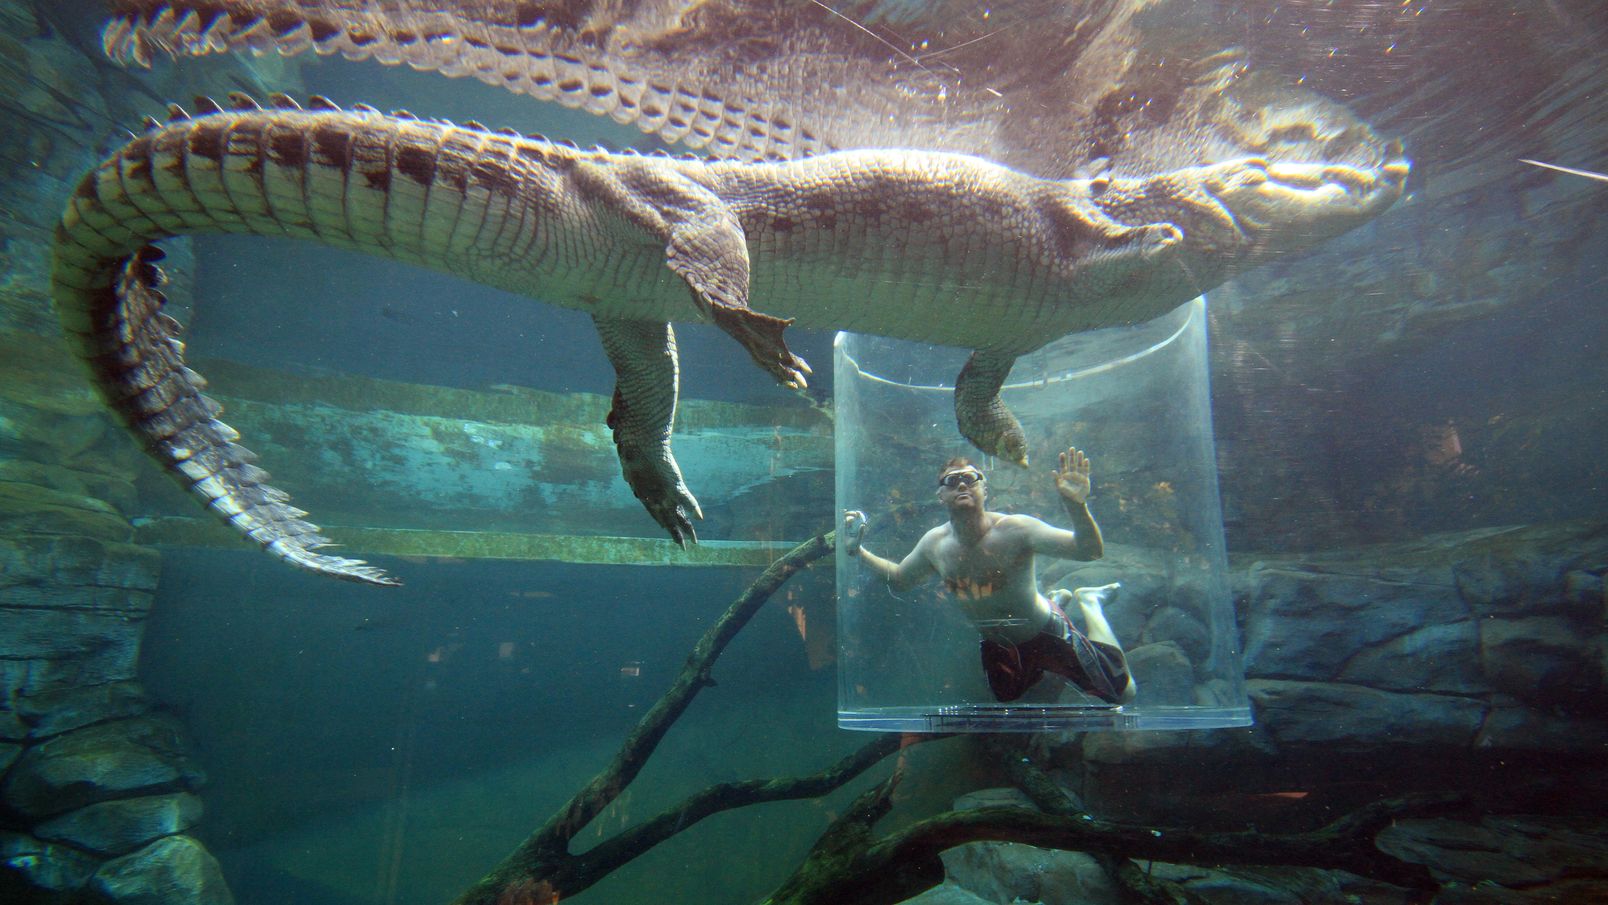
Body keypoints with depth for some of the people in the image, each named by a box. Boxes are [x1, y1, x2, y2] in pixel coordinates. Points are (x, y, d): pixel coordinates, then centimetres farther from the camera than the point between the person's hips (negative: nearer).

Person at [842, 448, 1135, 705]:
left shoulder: (1015, 529, -32)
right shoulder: (933, 543, -18)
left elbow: (1090, 550, -41)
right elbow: (899, 578, 2)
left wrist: (1077, 506, -59)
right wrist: (857, 550, -8)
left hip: (1046, 633, -4)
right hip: (996, 647, 4)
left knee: (1123, 694, 9)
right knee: (1006, 697, 34)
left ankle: (1088, 602, 31)